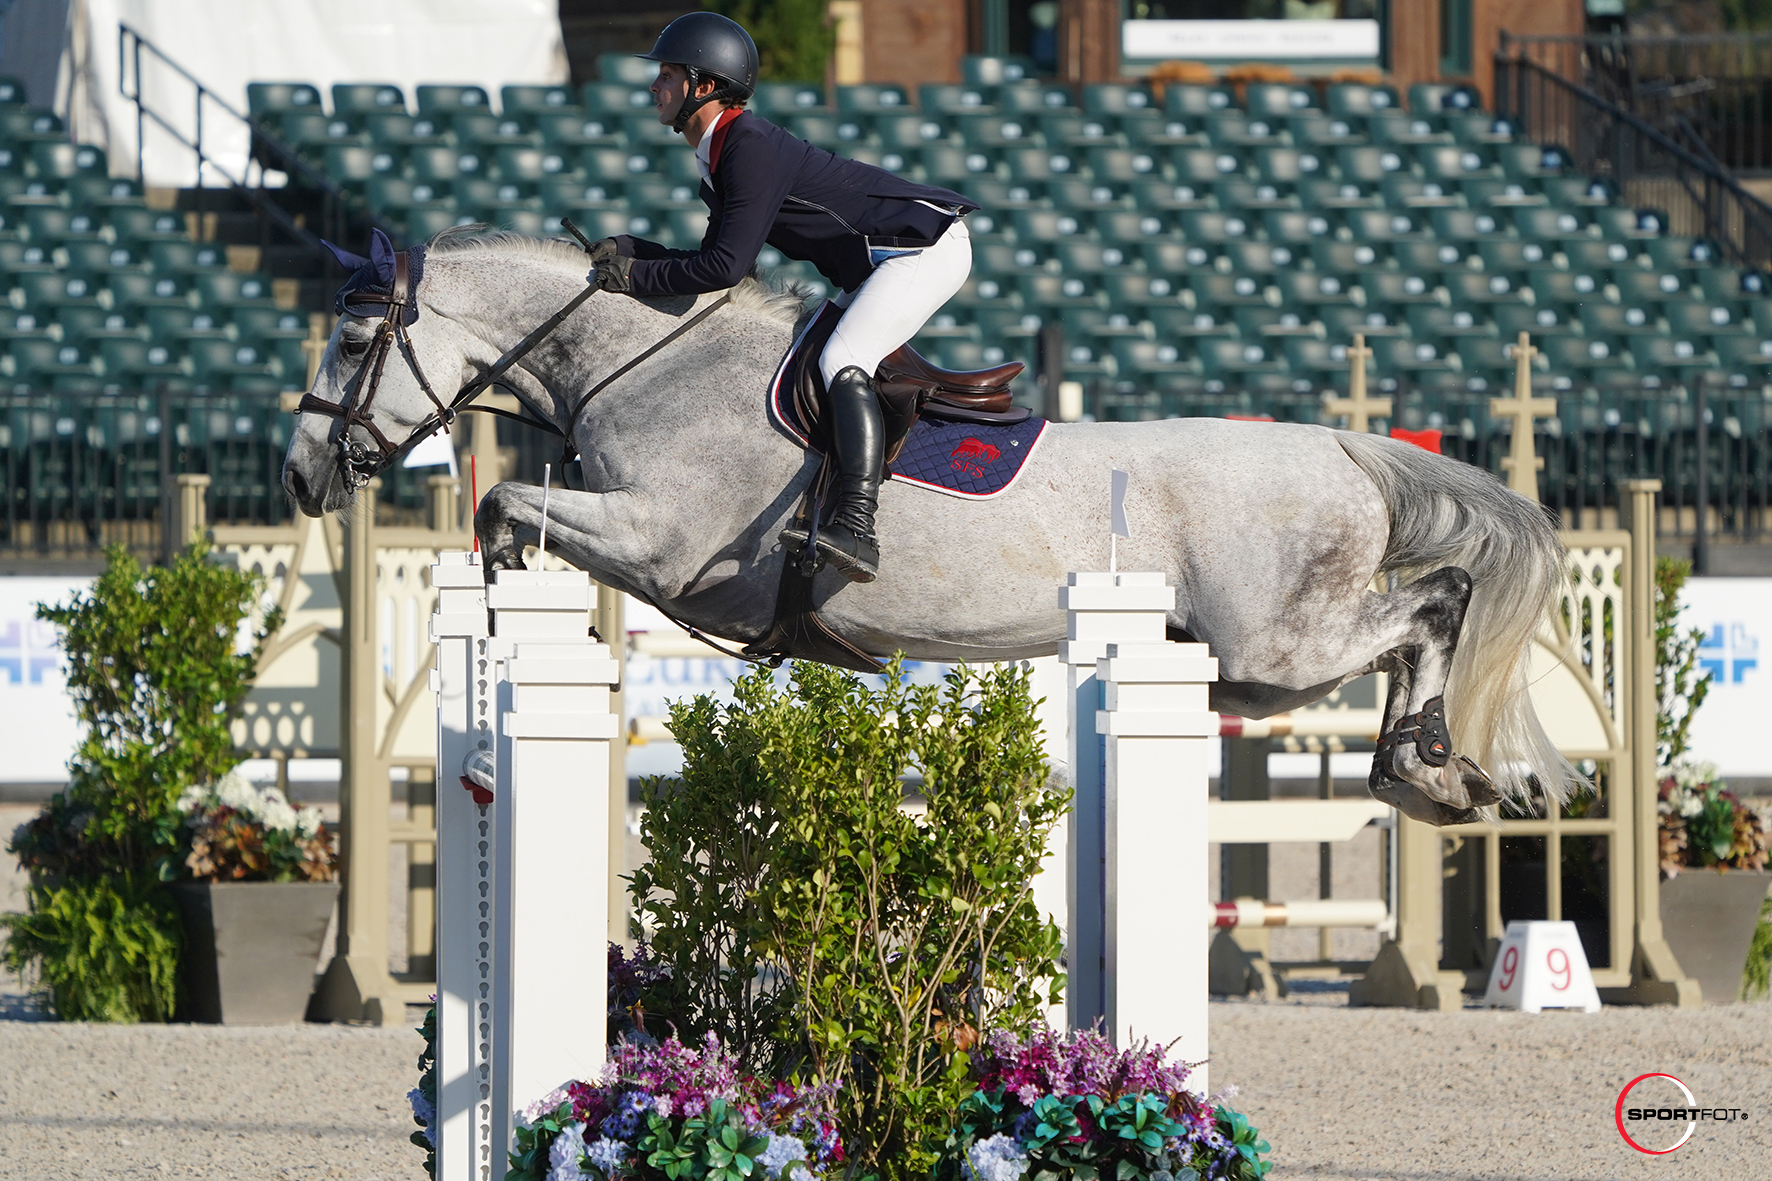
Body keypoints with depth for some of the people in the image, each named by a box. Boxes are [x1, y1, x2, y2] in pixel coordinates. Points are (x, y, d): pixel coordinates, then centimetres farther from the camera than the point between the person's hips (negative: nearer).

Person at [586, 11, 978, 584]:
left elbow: (727, 267, -26)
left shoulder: (751, 147, -21)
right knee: (821, 365, 12)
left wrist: (637, 275, -17)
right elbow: (718, 262, 15)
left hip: (926, 246, -11)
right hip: (875, 263, 11)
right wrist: (630, 250, 3)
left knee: (842, 362, -26)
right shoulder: (718, 158, 12)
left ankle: (857, 530, -39)